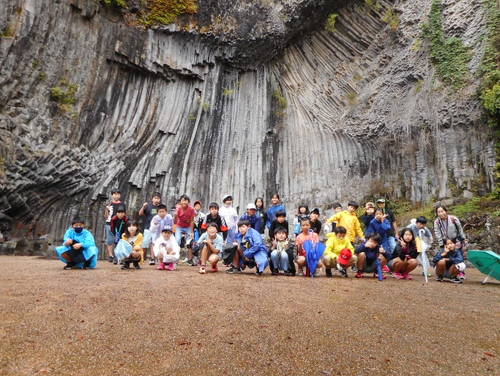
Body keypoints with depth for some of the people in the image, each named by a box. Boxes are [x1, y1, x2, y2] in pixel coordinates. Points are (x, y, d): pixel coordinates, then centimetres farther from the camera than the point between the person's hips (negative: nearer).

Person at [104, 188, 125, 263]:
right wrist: (107, 210, -13)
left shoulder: (122, 205, 6)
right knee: (110, 240, 5)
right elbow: (106, 216, 3)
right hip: (110, 224, 0)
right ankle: (110, 255, 13)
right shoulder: (109, 204, 4)